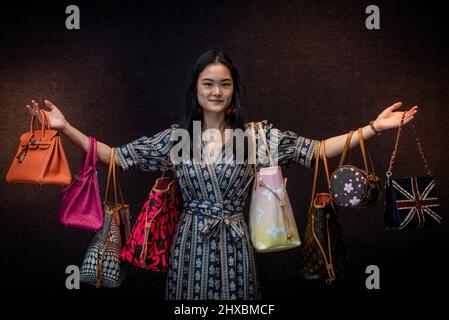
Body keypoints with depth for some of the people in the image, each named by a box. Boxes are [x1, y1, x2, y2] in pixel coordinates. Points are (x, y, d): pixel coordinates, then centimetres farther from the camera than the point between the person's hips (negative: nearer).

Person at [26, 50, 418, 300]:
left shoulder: (257, 134, -2)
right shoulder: (175, 137, 0)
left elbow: (315, 150, -4)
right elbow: (116, 157, -1)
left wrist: (374, 127, -10)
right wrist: (66, 127, -8)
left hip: (234, 244, 0)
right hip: (190, 243, 1)